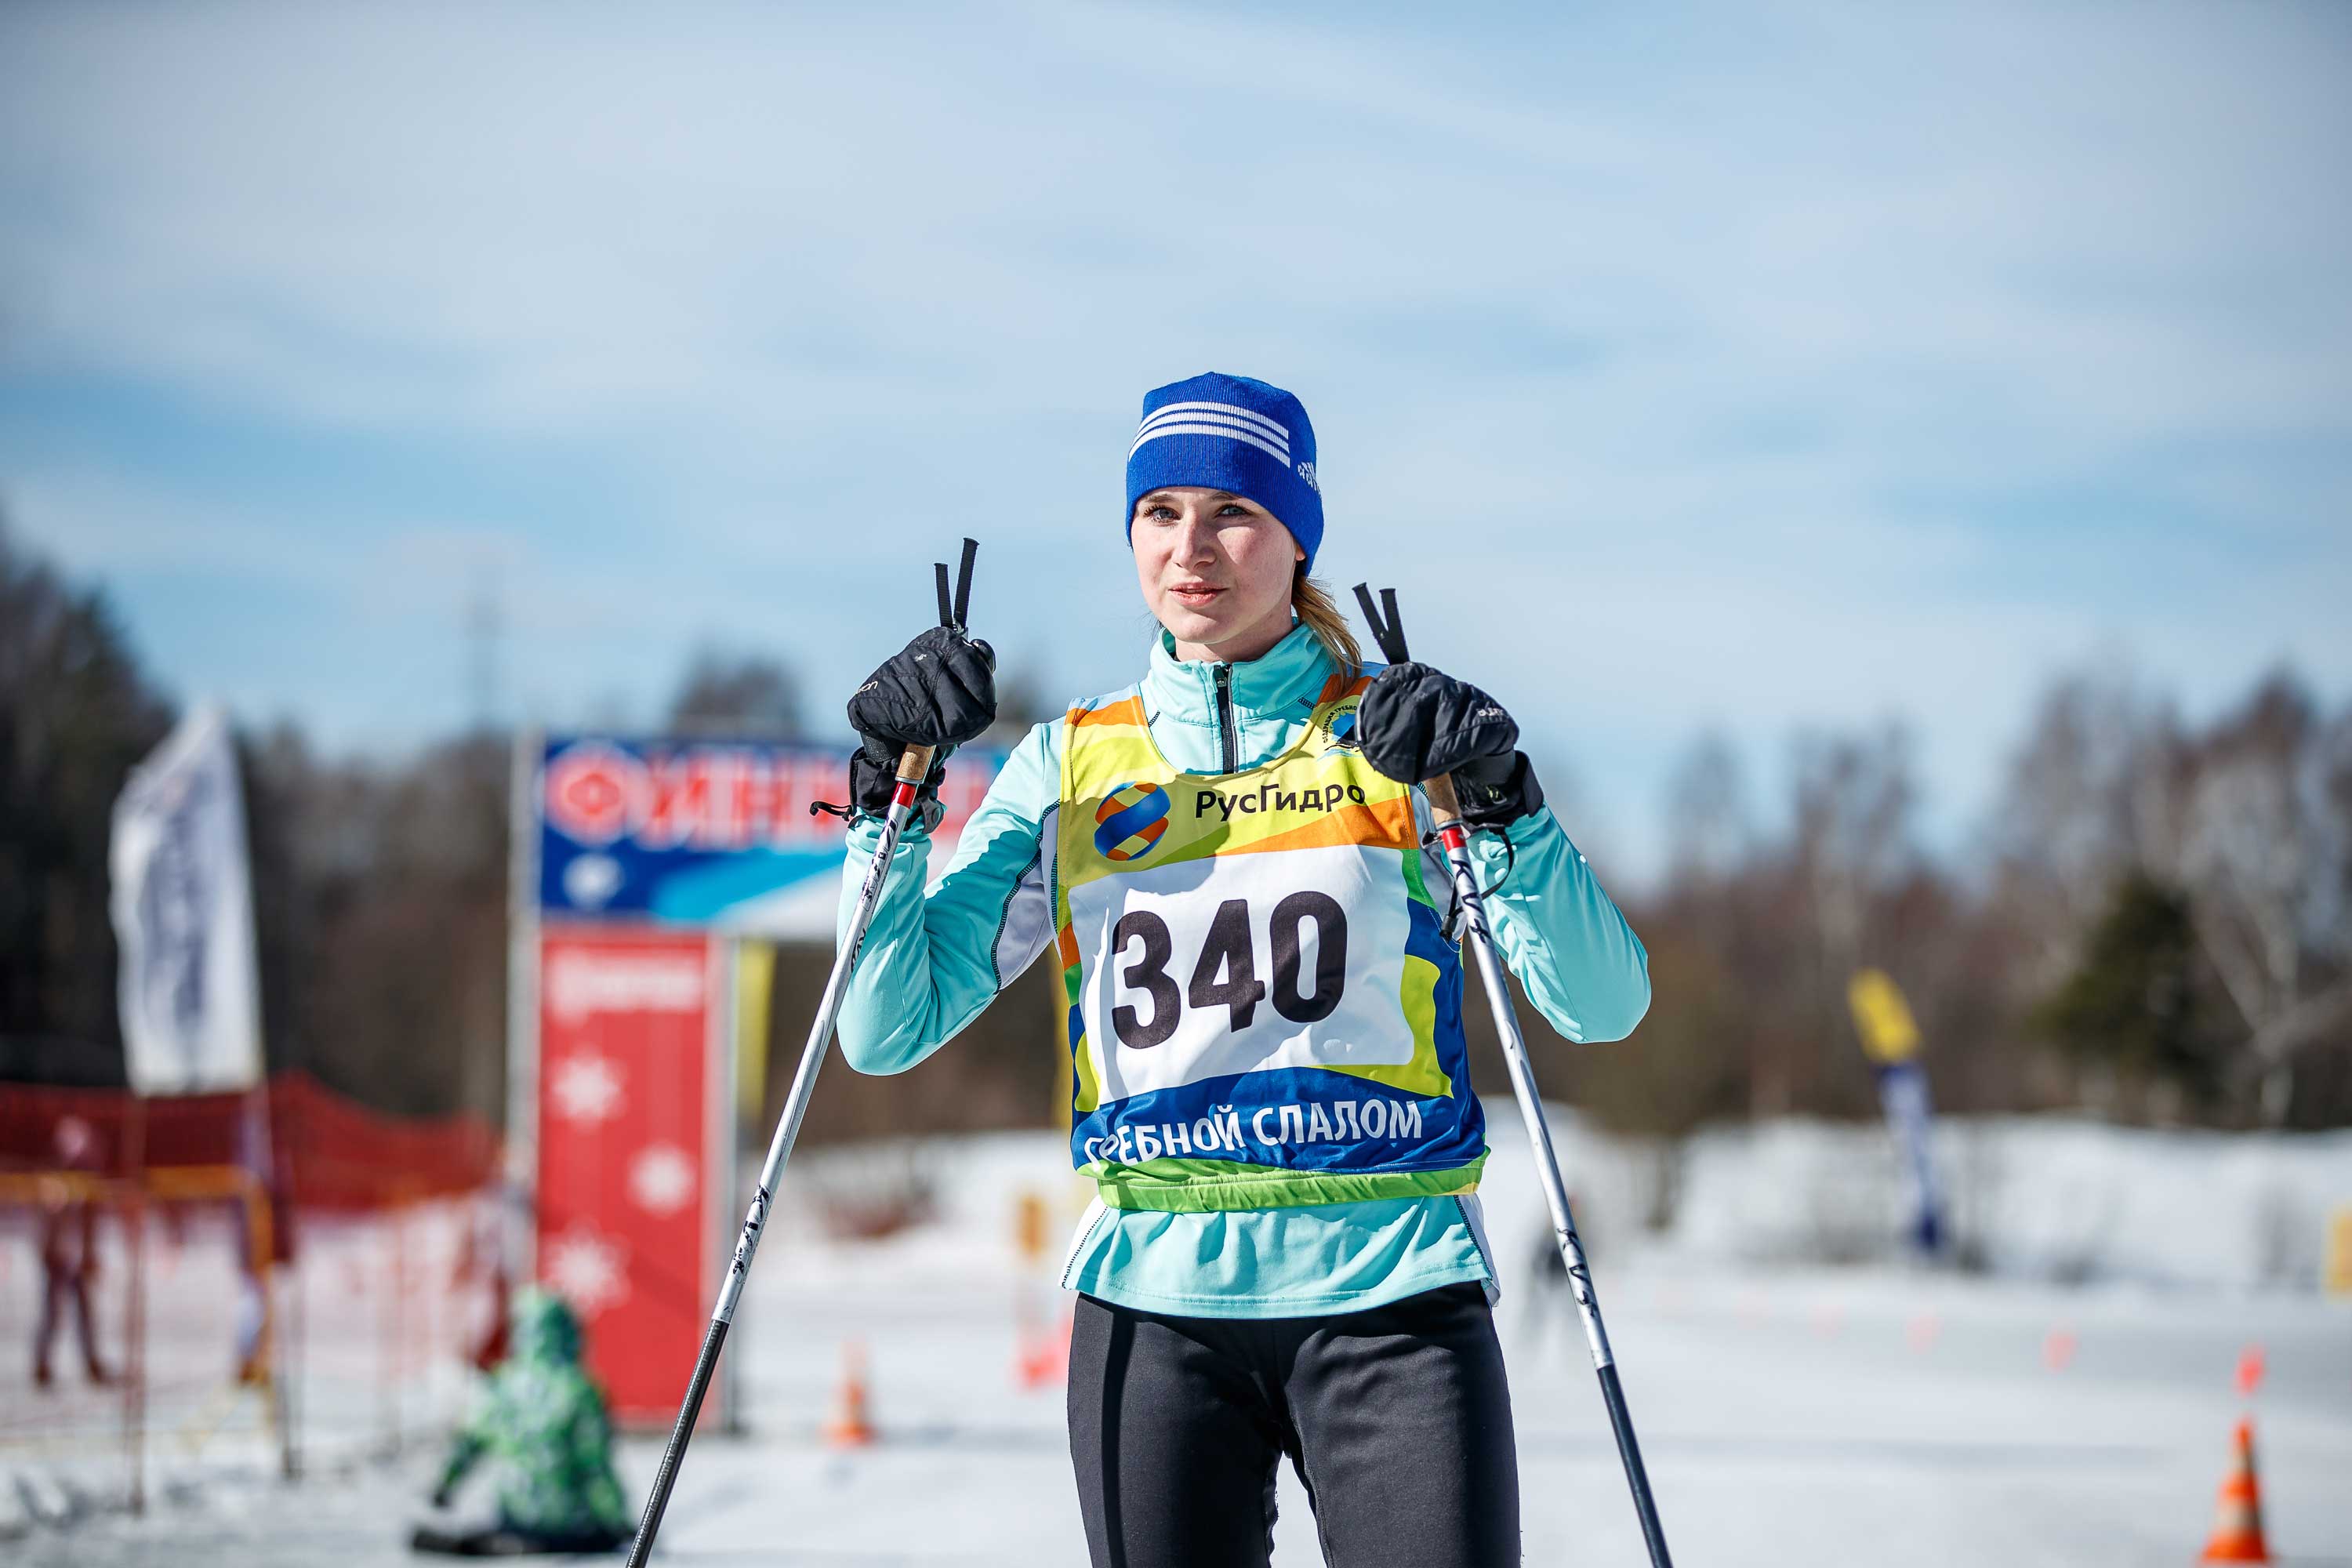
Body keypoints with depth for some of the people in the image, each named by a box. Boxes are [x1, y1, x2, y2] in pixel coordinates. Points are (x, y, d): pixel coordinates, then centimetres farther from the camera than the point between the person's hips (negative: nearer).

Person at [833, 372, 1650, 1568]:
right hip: (1154, 1300, 2)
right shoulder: (1070, 764, 11)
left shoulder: (1396, 740, 6)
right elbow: (887, 1033, 7)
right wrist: (890, 795, -3)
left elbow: (1605, 1007, -3)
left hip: (1391, 1295, -2)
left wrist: (1501, 804, -16)